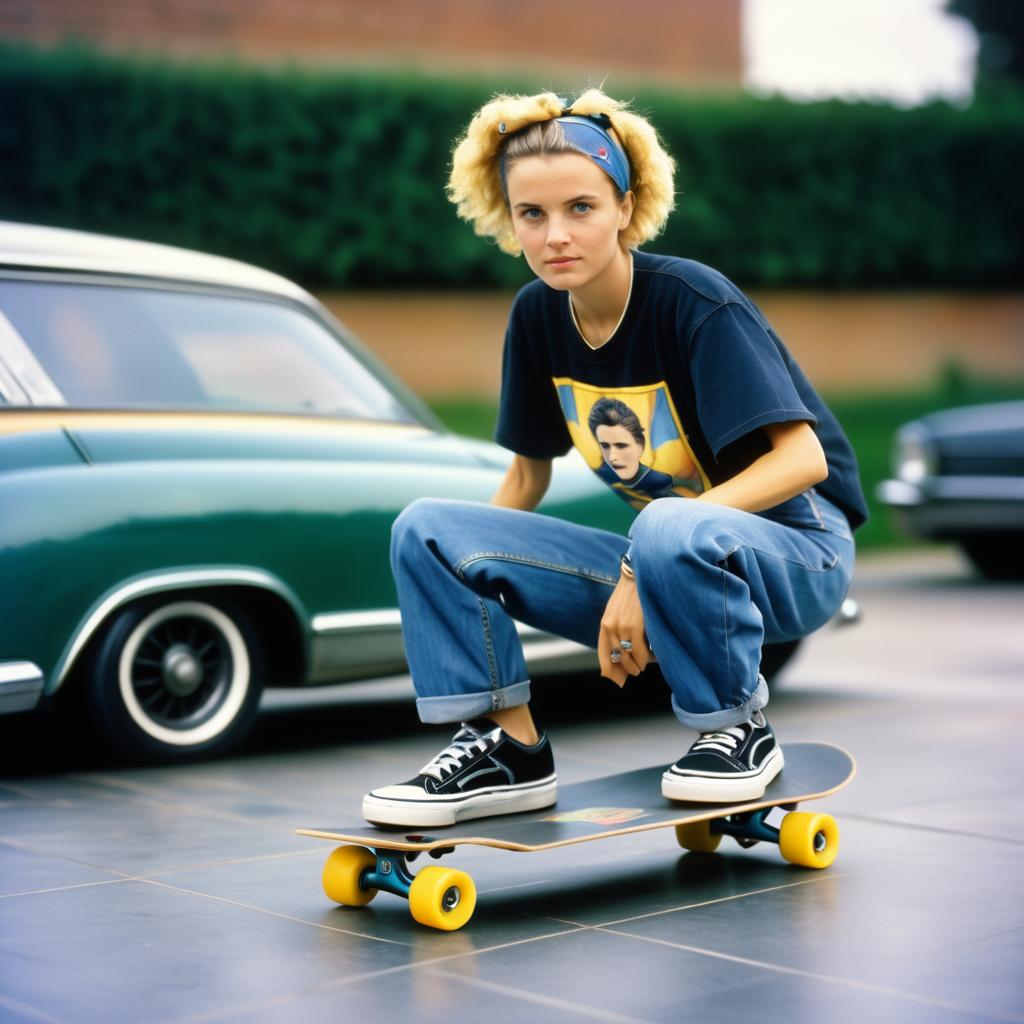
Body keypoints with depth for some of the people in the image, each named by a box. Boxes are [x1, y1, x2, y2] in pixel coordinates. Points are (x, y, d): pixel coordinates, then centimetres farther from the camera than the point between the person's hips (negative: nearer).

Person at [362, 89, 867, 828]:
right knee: (426, 530, -10)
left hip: (794, 552, -5)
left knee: (671, 533, -42)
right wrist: (466, 581, -4)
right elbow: (529, 472, 11)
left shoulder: (695, 302, -19)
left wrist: (643, 564, -32)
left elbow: (804, 459, -25)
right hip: (651, 560, 5)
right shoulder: (537, 316, -1)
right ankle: (511, 750, -6)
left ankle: (741, 731, -14)